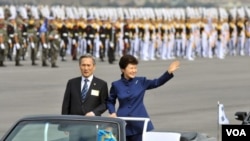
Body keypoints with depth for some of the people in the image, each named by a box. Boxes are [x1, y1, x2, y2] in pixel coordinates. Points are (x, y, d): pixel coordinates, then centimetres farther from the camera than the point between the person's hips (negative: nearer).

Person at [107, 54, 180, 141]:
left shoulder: (141, 82, 3)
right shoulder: (116, 85, 3)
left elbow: (157, 82, -8)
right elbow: (110, 101, 15)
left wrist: (169, 72, -22)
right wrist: (112, 112, -2)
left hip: (139, 125, 0)